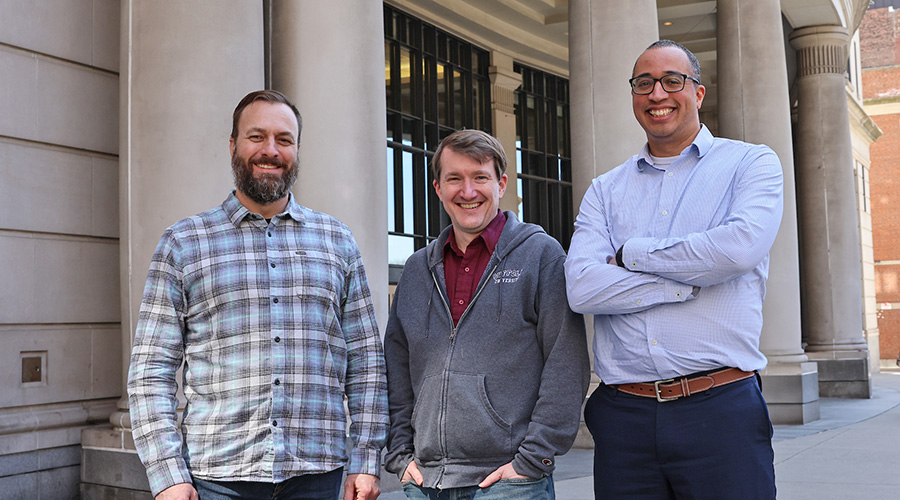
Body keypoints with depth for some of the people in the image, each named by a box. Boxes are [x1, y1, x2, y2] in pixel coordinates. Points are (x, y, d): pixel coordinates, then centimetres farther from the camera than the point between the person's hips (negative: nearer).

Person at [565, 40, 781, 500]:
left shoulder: (751, 163, 6)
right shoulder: (605, 191, 12)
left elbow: (742, 246, -15)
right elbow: (582, 287, -3)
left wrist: (631, 254, -4)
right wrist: (691, 283, -9)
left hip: (720, 410, -2)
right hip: (623, 415, 3)